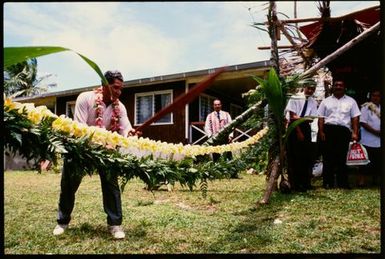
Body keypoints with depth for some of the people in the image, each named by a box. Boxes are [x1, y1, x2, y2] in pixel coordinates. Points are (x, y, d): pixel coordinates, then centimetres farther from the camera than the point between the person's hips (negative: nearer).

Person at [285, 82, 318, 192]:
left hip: (306, 128, 5)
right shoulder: (295, 98, -5)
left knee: (307, 156, 6)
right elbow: (292, 116, -10)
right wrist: (299, 132, -14)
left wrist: (299, 118, -20)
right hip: (294, 127, -5)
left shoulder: (313, 102, 8)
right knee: (294, 156, -4)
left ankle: (306, 183, 17)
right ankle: (295, 184, 4)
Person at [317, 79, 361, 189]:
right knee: (328, 157, 1)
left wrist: (355, 133, -1)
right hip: (328, 130, 0)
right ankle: (328, 183, 7)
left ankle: (342, 183, 7)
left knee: (342, 157, -1)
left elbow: (355, 118, 9)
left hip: (344, 130, 0)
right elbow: (321, 118, 8)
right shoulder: (326, 101, 14)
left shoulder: (351, 101, 14)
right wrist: (321, 132, -3)